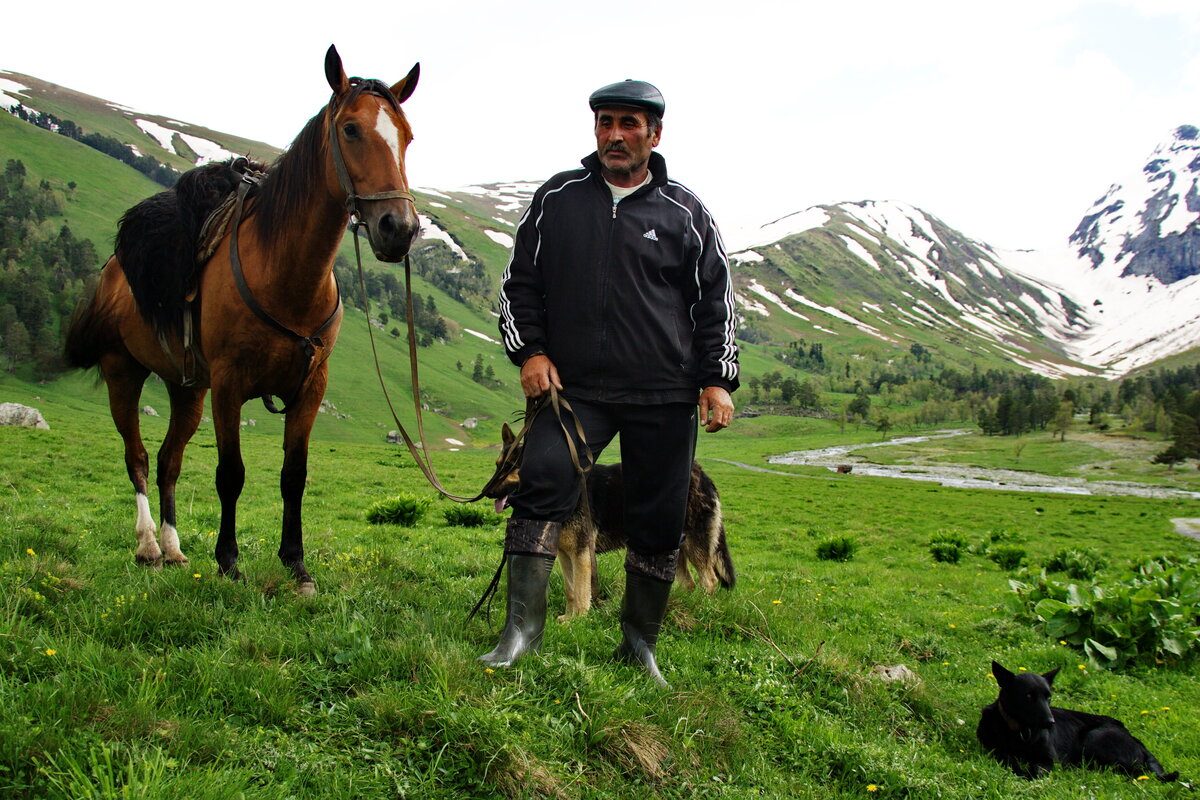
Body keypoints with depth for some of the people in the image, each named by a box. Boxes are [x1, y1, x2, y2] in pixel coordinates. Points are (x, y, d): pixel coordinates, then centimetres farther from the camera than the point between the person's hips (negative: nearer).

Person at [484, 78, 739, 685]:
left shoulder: (684, 213, 7)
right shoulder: (557, 199, 9)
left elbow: (716, 301, 10)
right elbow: (519, 281, 14)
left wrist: (717, 380, 1)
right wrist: (529, 350, 1)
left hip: (663, 396, 1)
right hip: (574, 386, 0)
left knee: (659, 519, 4)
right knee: (542, 476, -23)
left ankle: (639, 644, 21)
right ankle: (523, 626, -17)